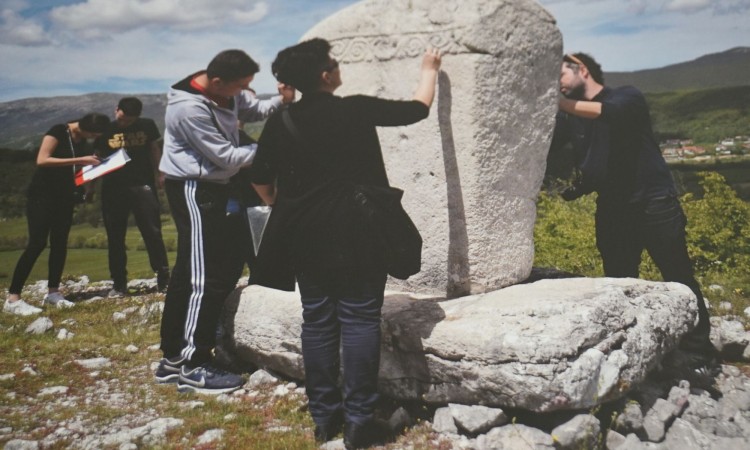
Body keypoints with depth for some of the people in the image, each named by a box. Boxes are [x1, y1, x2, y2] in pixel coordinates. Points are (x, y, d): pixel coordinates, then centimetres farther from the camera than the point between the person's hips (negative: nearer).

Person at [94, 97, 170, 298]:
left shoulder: (147, 126, 5)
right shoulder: (106, 129, 5)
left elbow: (154, 150, 14)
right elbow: (98, 157, 9)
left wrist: (157, 175, 5)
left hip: (143, 185, -1)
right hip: (113, 187, 2)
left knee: (152, 232, -6)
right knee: (115, 237, 6)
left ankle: (163, 278, -1)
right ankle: (119, 284, 14)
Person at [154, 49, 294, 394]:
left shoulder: (226, 91, 2)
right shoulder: (189, 109, -23)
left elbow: (254, 109, 11)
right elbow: (225, 157, -20)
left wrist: (281, 101, -9)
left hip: (211, 187, 10)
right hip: (194, 191, -10)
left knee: (188, 274, 12)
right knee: (208, 277, -9)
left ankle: (173, 358, 22)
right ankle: (193, 367, -1)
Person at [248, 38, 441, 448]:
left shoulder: (280, 122, 2)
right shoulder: (356, 110, -8)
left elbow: (260, 178, 8)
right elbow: (417, 109, 3)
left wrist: (280, 206, 29)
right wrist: (429, 71, 22)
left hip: (306, 237, 4)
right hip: (356, 236, -4)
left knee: (317, 322, 11)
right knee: (359, 320, 2)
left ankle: (324, 416, 18)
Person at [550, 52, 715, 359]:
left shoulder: (627, 97, -3)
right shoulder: (570, 118, 10)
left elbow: (610, 113, -26)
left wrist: (561, 103, -29)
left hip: (654, 206, -4)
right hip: (612, 212, 5)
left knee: (680, 281, 1)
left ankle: (699, 351, 13)